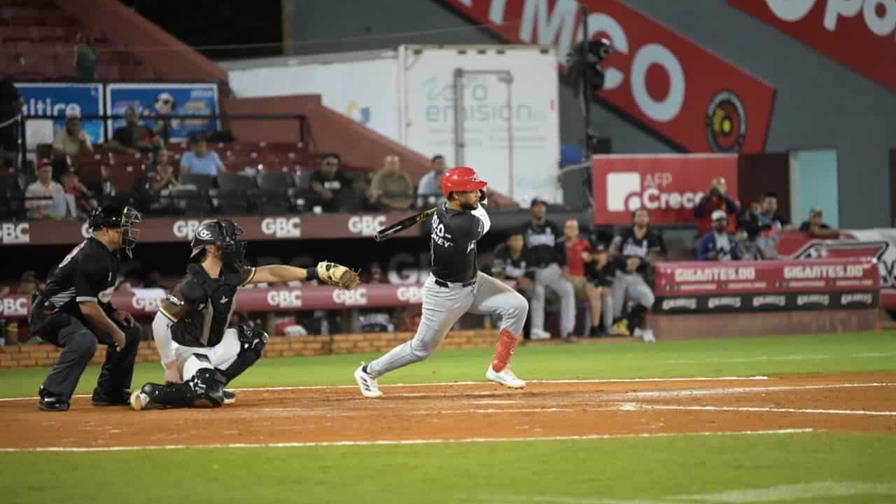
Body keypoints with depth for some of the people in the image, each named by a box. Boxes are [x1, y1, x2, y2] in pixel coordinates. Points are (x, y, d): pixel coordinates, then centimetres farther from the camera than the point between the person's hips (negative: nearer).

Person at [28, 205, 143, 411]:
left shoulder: (108, 255, 7)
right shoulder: (90, 257, -25)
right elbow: (88, 307, -28)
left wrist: (114, 313, 4)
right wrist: (115, 332, -17)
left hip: (76, 314, 11)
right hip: (49, 315, -11)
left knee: (131, 331, 11)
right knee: (85, 340, -38)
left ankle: (109, 392, 17)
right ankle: (52, 395, -28)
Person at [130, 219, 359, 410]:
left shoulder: (230, 275, -2)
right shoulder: (192, 285, -26)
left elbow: (271, 273, 3)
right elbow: (160, 323, -27)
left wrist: (316, 273, -2)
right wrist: (170, 367, -28)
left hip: (213, 347, 9)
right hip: (188, 351, -9)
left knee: (255, 340, 14)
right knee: (207, 397, -31)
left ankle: (213, 382, 8)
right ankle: (150, 395, -12)